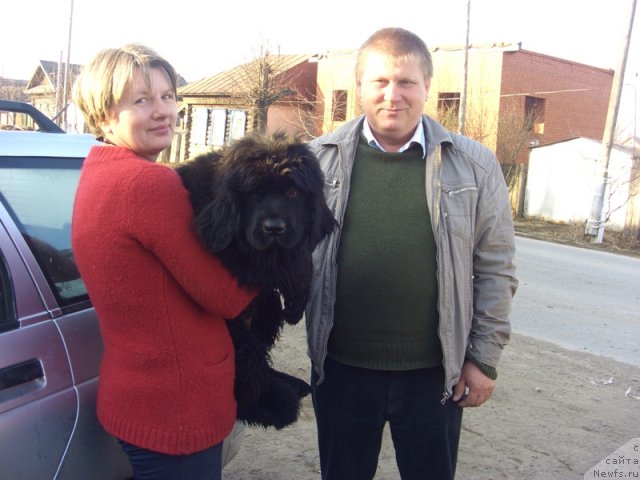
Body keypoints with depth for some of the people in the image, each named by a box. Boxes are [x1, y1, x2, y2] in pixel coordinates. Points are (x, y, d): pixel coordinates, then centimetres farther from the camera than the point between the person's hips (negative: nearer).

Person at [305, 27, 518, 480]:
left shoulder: (475, 165, -3)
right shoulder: (320, 158, -2)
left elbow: (496, 270, -1)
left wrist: (484, 358, -2)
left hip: (435, 373, 0)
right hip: (341, 367, 1)